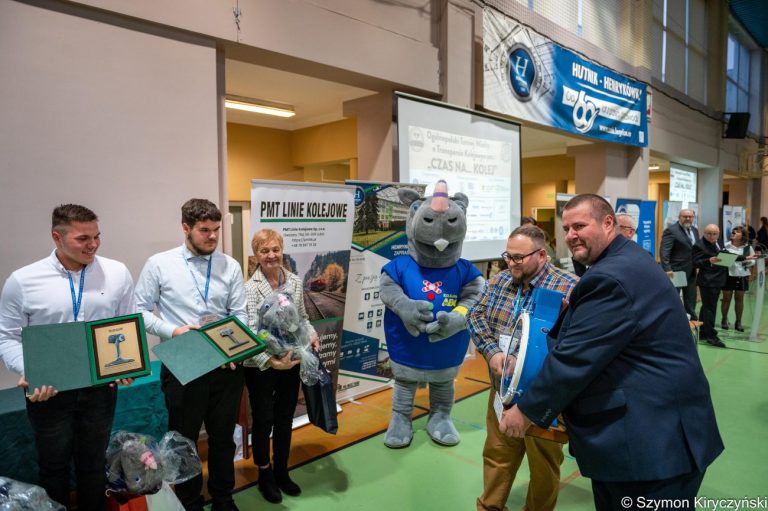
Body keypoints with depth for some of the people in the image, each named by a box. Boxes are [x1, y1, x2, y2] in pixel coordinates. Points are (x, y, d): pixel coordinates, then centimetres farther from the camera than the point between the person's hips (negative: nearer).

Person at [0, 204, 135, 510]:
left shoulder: (117, 273, -4)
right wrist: (28, 373, -17)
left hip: (100, 387, 1)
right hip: (47, 391, -1)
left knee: (94, 465, 18)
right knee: (53, 468, 18)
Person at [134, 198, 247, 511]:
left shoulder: (230, 266, 0)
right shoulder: (159, 264, -5)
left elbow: (240, 314, 0)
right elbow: (140, 311, -3)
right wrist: (173, 330, -17)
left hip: (226, 365, 2)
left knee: (223, 437, 18)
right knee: (184, 439, 15)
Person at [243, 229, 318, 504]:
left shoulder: (295, 282, 0)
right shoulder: (250, 288, -16)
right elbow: (249, 333, -21)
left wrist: (312, 333, -8)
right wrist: (269, 361, -32)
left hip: (291, 362, 5)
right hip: (261, 366, -4)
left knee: (285, 419, 18)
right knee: (263, 420, 12)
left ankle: (282, 472, 39)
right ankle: (265, 475, 34)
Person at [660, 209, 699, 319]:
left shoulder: (695, 230, 12)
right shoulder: (671, 230, -13)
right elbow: (664, 251, -20)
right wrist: (667, 269, -27)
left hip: (691, 272, 8)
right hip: (675, 271, -7)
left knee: (691, 300, 14)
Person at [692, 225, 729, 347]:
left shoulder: (718, 244, 15)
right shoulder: (699, 245, -11)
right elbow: (696, 263, -17)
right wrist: (709, 261, -32)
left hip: (717, 280, 8)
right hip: (707, 281, -8)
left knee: (707, 307, 14)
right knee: (710, 308, -6)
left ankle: (703, 332, 22)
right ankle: (711, 335, -2)